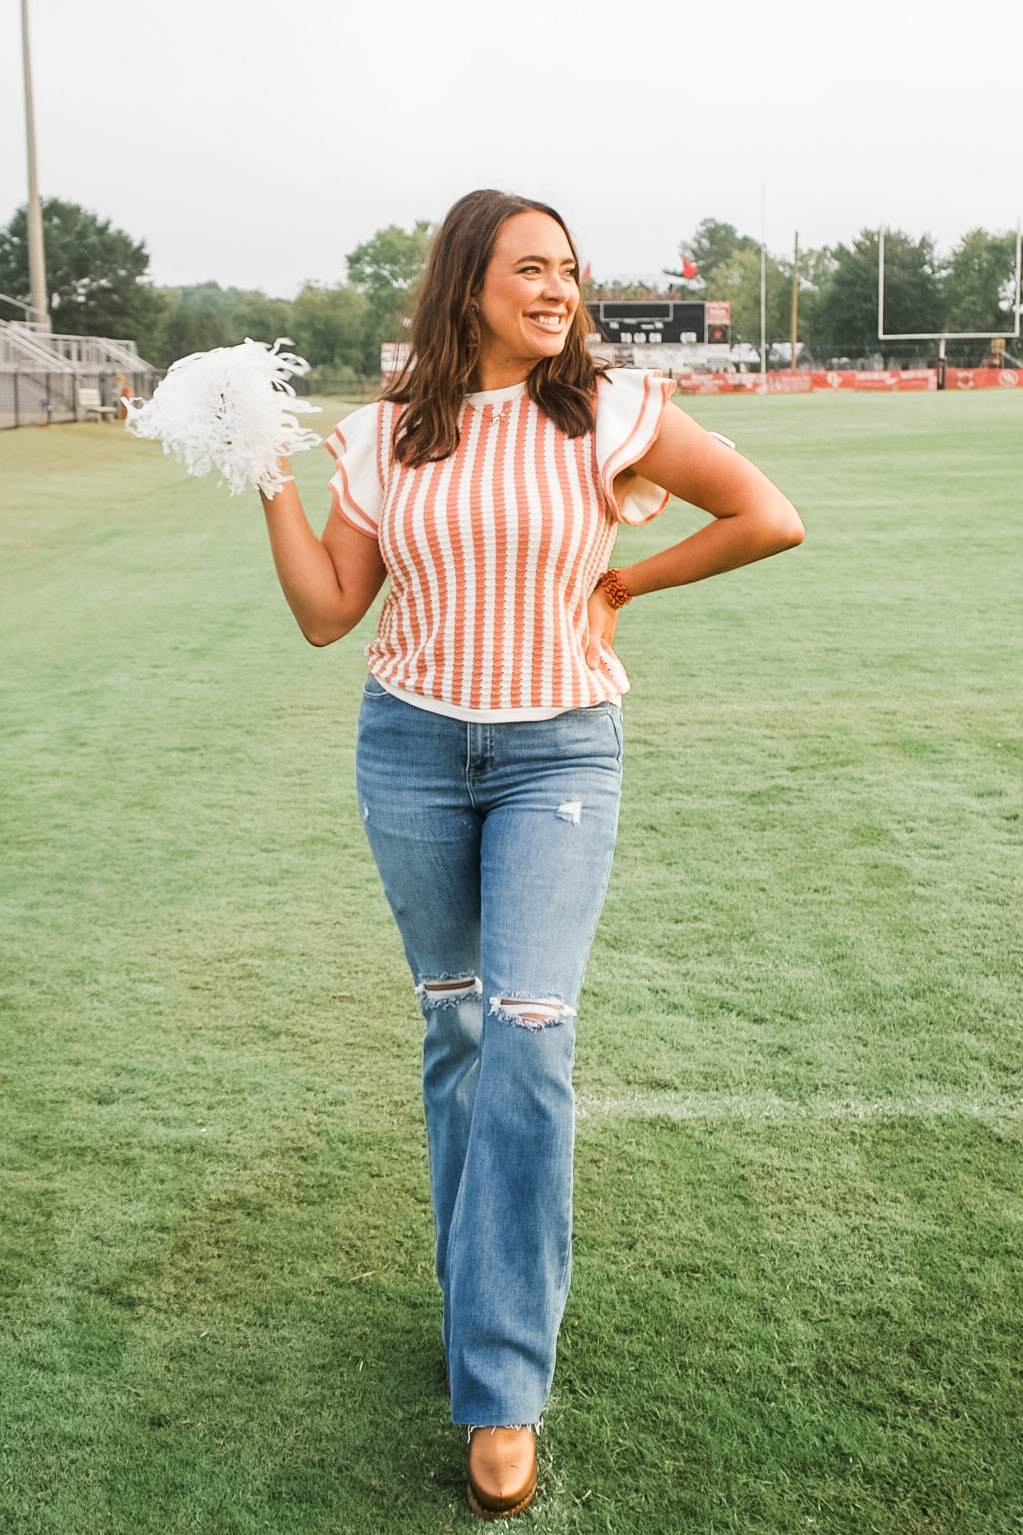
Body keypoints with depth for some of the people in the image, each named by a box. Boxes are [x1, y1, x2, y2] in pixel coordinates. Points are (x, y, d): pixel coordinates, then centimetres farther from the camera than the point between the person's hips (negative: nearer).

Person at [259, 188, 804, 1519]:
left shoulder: (611, 412, -4)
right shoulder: (383, 438, 3)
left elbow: (772, 519, -3)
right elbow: (327, 613, 4)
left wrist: (627, 580, 0)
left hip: (560, 755, -3)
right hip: (412, 747, 3)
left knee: (527, 1032, -13)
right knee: (454, 1025, 12)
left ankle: (501, 1389, -4)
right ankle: (487, 1291, 32)